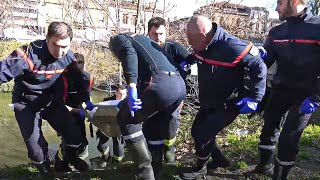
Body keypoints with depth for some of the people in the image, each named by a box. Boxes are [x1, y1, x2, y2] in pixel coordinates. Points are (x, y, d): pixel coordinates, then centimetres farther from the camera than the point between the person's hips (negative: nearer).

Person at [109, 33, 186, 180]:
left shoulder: (118, 39, 17)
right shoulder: (144, 39, 39)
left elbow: (129, 54, -7)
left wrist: (131, 86, -20)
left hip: (161, 85, -8)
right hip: (179, 84, 8)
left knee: (126, 119, 8)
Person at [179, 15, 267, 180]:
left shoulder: (232, 47, -29)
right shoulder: (203, 45, -6)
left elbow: (259, 67, -22)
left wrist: (254, 97, -22)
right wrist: (186, 61, 1)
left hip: (228, 105, -8)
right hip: (208, 103, 8)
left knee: (202, 135, -9)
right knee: (196, 131, 16)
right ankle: (220, 160, 37)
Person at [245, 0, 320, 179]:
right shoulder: (276, 32, 2)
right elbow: (265, 61, 5)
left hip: (305, 94, -5)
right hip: (280, 90, 5)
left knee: (289, 137, -3)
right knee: (269, 127, 13)